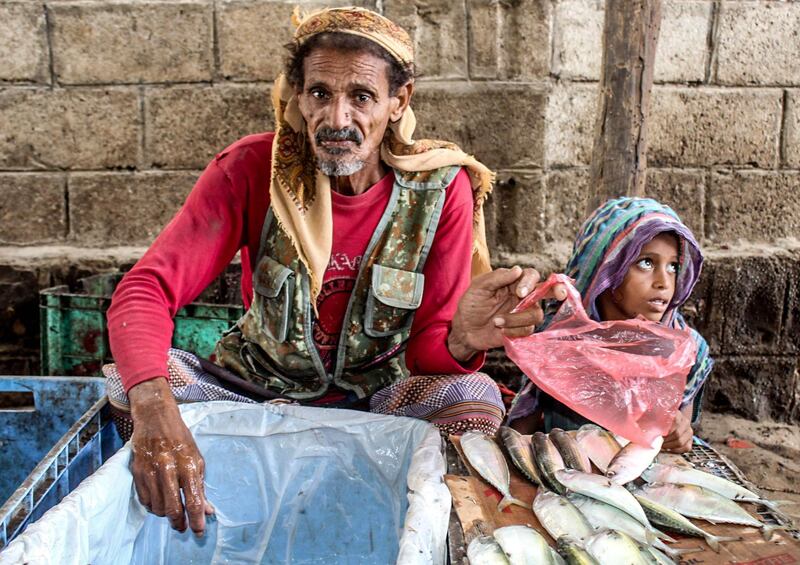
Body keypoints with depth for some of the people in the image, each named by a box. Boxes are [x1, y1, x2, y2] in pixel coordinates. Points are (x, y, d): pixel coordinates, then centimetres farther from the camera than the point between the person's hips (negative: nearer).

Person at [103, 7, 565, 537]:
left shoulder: (442, 187, -15)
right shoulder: (251, 168, -16)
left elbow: (427, 350, -12)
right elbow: (144, 290, -23)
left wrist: (462, 340, -39)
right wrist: (154, 406, -44)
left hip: (379, 392, 0)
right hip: (259, 386, 1)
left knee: (474, 398, -29)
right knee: (130, 379, -23)